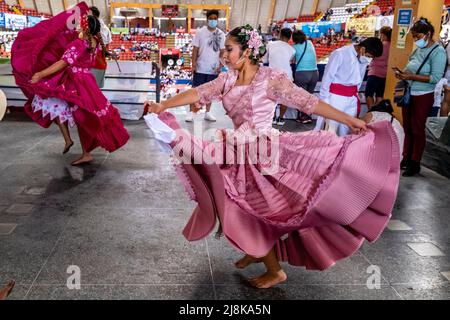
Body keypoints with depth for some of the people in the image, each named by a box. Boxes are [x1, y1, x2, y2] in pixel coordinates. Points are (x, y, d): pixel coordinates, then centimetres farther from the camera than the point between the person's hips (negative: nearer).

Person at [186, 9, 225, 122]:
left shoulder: (221, 34, 2)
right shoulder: (200, 32, -2)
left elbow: (222, 52, 4)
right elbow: (195, 49, -2)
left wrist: (220, 66, -3)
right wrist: (193, 64, -8)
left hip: (213, 68, 2)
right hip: (200, 68, -2)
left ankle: (207, 113, 19)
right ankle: (191, 112, 7)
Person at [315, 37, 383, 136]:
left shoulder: (364, 60, 3)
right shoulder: (340, 54, -14)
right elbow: (327, 78, -11)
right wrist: (324, 101, -9)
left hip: (352, 99, 6)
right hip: (336, 97, -6)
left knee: (347, 131, 11)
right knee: (330, 130, -4)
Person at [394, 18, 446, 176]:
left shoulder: (437, 51, -11)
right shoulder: (418, 50, 9)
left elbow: (435, 77, -18)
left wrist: (411, 77, -22)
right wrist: (403, 73, -4)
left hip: (423, 97, -6)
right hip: (408, 94, 6)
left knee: (418, 130, 2)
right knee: (408, 128, 12)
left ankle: (415, 164, 14)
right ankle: (406, 159, 25)